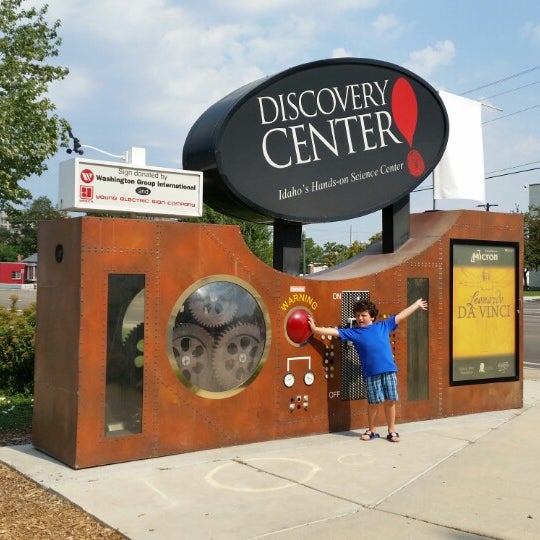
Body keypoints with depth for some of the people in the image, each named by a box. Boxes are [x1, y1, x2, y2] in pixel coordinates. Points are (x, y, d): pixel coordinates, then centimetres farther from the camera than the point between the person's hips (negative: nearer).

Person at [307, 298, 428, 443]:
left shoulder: (384, 325, 10)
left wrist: (416, 305, 24)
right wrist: (315, 329, -6)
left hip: (389, 370, 1)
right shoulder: (353, 332, 6)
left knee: (390, 401, 6)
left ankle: (392, 431, 20)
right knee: (374, 403, 4)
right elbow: (335, 331, 1)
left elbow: (401, 315, 18)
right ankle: (372, 431, 24)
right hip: (371, 373, -1)